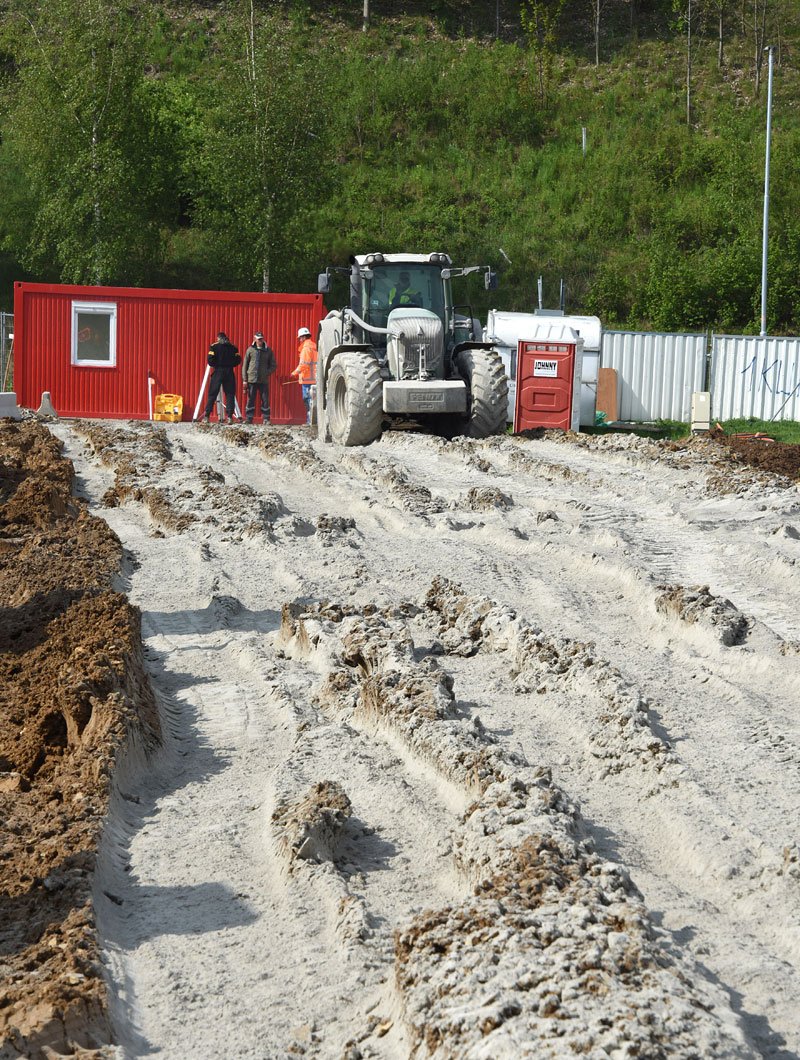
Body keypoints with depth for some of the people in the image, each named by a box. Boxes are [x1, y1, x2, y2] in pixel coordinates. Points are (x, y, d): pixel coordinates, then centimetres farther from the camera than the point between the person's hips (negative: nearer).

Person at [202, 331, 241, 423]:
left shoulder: (214, 346, 1)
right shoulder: (232, 347, 8)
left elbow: (210, 360, -8)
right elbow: (238, 360, 2)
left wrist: (215, 365, 11)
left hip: (218, 372, -2)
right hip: (229, 373, 2)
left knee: (212, 394, 1)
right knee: (230, 394, 4)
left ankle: (206, 416, -2)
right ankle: (229, 417, -5)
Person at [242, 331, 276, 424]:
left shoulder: (268, 350, 6)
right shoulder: (250, 350, 5)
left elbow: (273, 366, 10)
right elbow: (245, 365, 8)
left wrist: (267, 373, -6)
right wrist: (244, 379, 2)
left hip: (264, 380, 0)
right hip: (252, 380, 0)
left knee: (265, 400, 0)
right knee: (250, 400, 1)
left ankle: (266, 419, 7)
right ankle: (248, 418, 7)